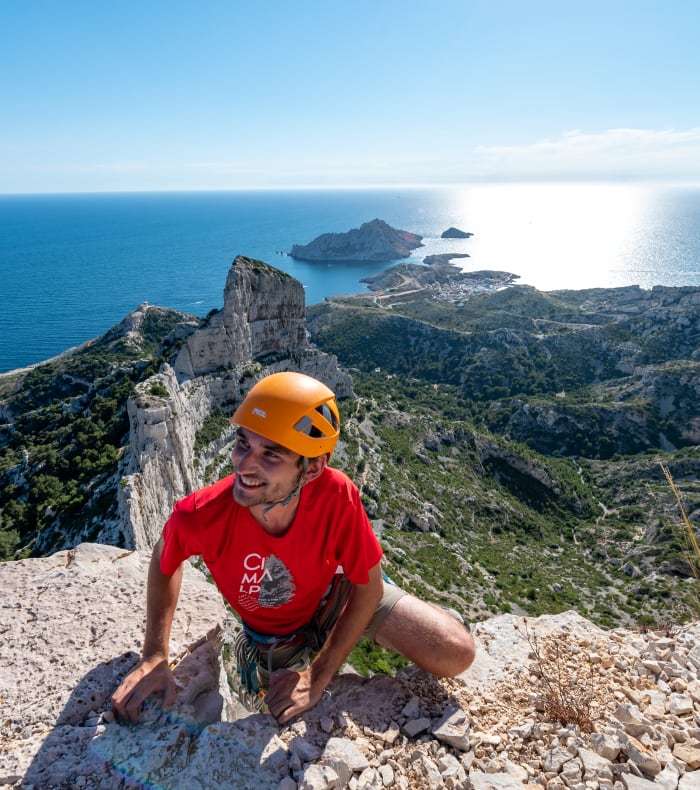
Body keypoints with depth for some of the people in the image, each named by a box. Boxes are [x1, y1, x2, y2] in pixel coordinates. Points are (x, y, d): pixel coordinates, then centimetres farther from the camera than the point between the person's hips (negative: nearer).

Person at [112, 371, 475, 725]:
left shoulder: (335, 495, -38)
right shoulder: (202, 516, -36)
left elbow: (369, 586, -21)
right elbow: (165, 558, -10)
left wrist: (318, 676, -21)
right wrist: (154, 658, -16)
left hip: (336, 591, -1)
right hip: (272, 632, 1)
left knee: (456, 655, -12)